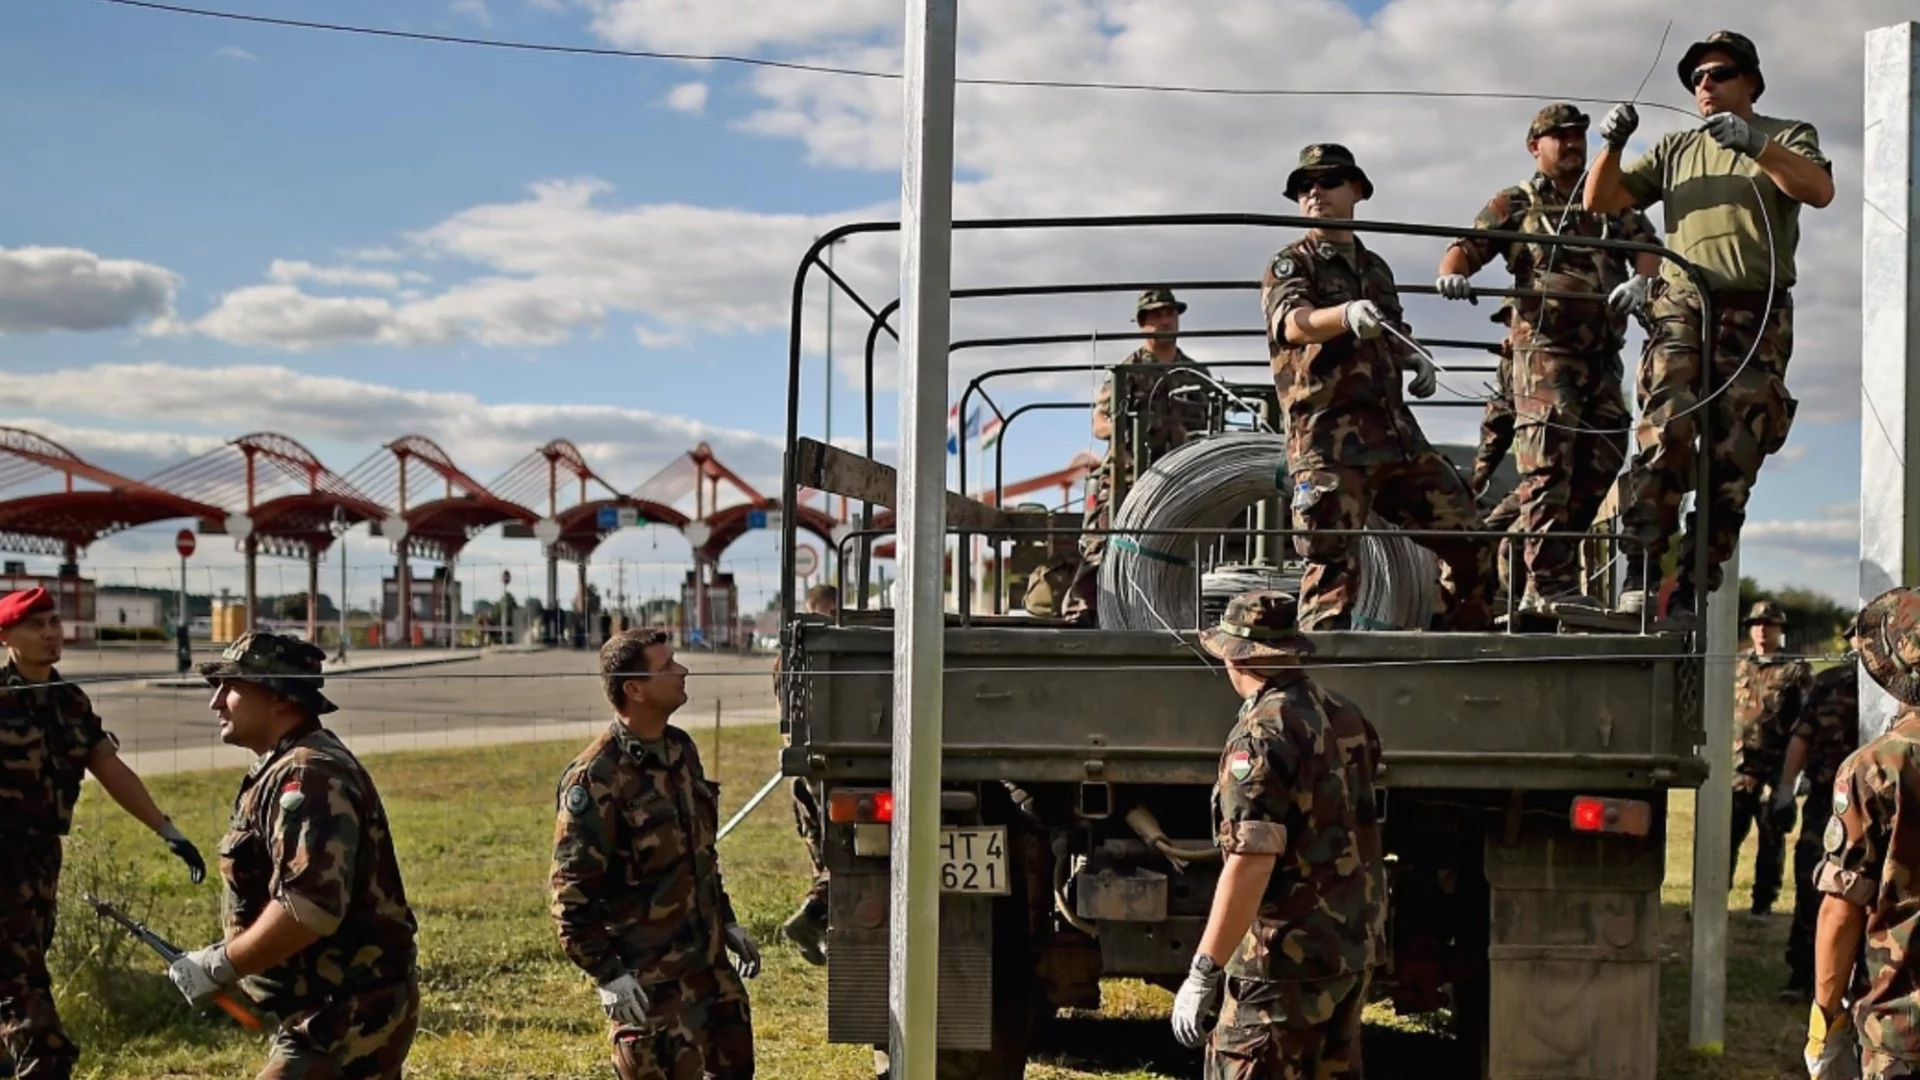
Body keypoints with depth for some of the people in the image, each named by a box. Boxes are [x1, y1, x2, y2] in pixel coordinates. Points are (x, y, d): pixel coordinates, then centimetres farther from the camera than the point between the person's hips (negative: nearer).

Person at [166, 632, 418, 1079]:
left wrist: (221, 964, -19)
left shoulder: (307, 777, -20)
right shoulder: (287, 770, 14)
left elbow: (309, 911, -29)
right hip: (355, 1007, 11)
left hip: (347, 1015, -11)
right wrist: (234, 958, 13)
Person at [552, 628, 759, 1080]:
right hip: (649, 979, -8)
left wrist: (726, 922, 17)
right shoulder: (596, 779, -20)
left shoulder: (681, 749, 6)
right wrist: (609, 974, -21)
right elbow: (571, 893, -18)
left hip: (707, 961, 8)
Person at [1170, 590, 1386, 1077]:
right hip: (1356, 945, 9)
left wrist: (1203, 973, -24)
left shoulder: (1262, 733, -17)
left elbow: (1250, 863, -25)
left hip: (1289, 956, -9)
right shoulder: (1346, 717, 8)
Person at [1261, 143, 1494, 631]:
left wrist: (1416, 358, 9)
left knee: (1471, 545, 9)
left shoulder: (1375, 267, 22)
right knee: (1334, 567, -16)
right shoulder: (1291, 263, 1)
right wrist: (1346, 315, -42)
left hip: (1396, 433, 7)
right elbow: (1293, 323, -20)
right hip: (1329, 439, -7)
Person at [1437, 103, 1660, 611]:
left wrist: (1641, 278, -16)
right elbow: (1467, 246, 0)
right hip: (1546, 345, -5)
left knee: (1601, 460, 6)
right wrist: (1452, 274, -24)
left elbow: (1647, 244, 7)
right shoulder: (1515, 204, 9)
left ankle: (1553, 564, 15)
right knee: (1549, 460, -13)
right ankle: (1549, 583, -14)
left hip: (1603, 352, 6)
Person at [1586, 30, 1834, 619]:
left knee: (1734, 456, -2)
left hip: (1757, 316, 0)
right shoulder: (1675, 150, 22)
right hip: (1682, 304, 0)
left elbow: (1820, 190, -8)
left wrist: (1755, 145, -22)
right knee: (1667, 426, -22)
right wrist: (1612, 145, -3)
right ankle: (1641, 569, -24)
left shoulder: (1787, 136, 14)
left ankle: (1692, 588, 4)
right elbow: (1601, 201, 15)